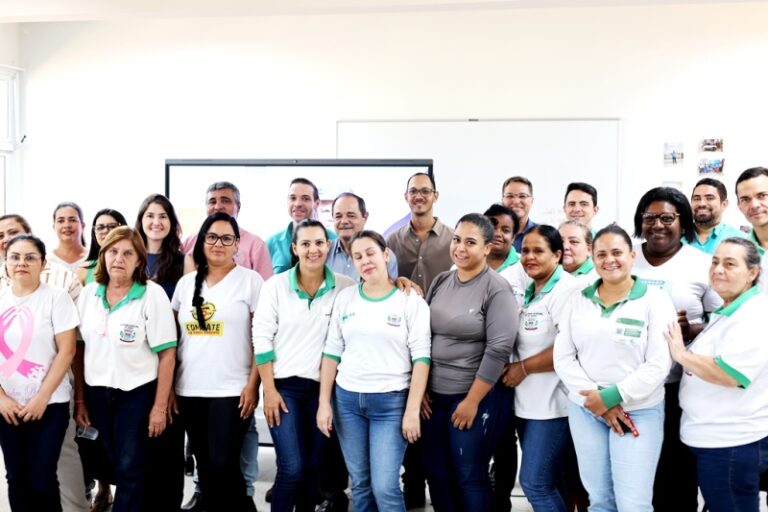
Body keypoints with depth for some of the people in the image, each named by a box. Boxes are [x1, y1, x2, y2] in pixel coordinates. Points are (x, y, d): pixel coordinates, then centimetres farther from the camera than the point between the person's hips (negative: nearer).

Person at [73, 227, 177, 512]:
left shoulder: (152, 295, -12)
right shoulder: (88, 293, 2)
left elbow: (167, 354, -12)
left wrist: (160, 406, -13)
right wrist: (79, 400, 7)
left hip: (137, 394, -4)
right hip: (97, 393, 5)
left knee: (129, 470, 2)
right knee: (113, 467, 15)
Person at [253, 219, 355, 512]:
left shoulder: (344, 286, -2)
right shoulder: (276, 285, -4)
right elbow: (262, 338, -4)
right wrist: (269, 389, -7)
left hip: (323, 387, 2)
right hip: (284, 385, -2)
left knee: (314, 467, 9)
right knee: (292, 468, -8)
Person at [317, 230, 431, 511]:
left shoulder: (411, 300, -5)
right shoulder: (345, 298, 6)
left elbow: (421, 357, -8)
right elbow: (332, 351, 8)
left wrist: (412, 410, -13)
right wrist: (324, 402, 3)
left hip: (391, 402, -4)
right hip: (347, 399, 4)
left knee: (385, 486, -7)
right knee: (360, 483, 12)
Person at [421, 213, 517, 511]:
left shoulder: (497, 289, -11)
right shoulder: (440, 282, 6)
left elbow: (498, 350, -16)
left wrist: (472, 401, -15)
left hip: (472, 398, -5)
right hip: (433, 396, 5)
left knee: (470, 478, 5)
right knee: (436, 474, 13)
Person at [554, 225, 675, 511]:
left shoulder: (654, 300, -3)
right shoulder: (578, 300, 6)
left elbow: (658, 365, -11)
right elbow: (563, 357, 2)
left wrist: (611, 397, -15)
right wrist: (596, 399, -9)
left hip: (639, 412, -3)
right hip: (584, 410, 3)